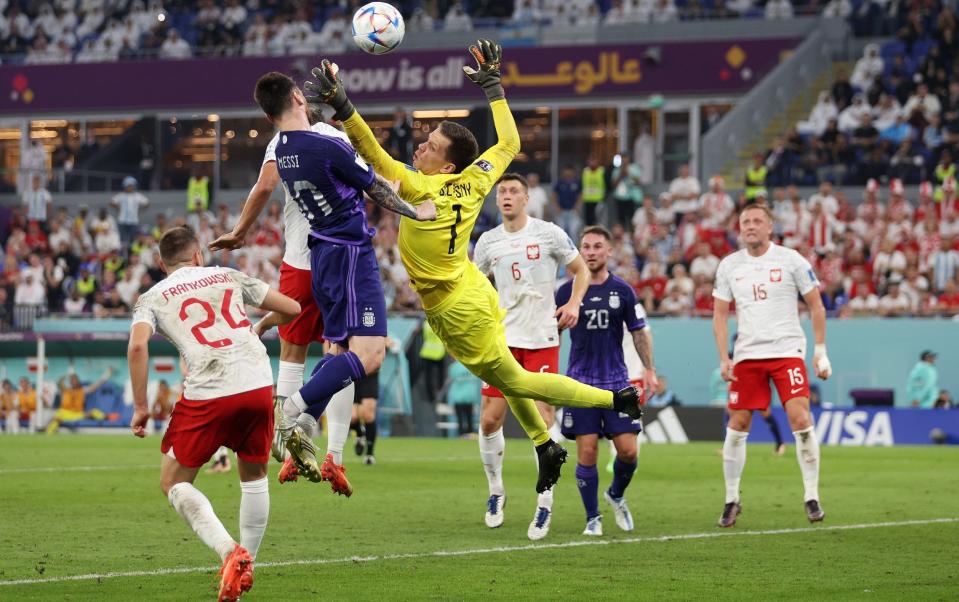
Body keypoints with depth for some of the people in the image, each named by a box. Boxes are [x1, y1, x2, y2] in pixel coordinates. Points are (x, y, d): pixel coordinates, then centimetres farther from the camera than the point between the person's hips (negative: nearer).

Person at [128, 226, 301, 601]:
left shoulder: (153, 298, 13)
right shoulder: (228, 277, 19)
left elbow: (137, 346, -7)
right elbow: (291, 309, 20)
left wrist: (141, 408, 0)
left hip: (208, 394, -3)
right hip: (258, 384, 3)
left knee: (174, 483, 11)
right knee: (254, 476, 25)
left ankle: (230, 553, -9)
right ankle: (246, 567, 27)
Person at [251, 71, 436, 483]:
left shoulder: (282, 152, 6)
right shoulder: (328, 147, -17)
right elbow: (377, 189, -6)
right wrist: (417, 212, 9)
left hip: (321, 256, 9)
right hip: (351, 253, -9)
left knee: (339, 351, 14)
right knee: (368, 354, -14)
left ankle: (303, 425, 0)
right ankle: (294, 411, -25)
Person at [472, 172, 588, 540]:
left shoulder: (549, 234, -2)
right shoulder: (487, 242, 8)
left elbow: (581, 271, 8)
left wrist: (574, 303, -9)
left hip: (542, 340, -3)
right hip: (502, 340, 3)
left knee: (543, 420, -8)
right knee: (489, 419, -3)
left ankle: (545, 506, 0)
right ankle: (495, 490, 18)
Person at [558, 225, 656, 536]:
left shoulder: (622, 290, 3)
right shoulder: (567, 291, 1)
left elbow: (638, 332, 10)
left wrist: (649, 369, 3)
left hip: (617, 381, 1)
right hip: (581, 382, -1)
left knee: (628, 450, -5)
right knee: (586, 453, -6)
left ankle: (616, 496, 25)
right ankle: (593, 517, 8)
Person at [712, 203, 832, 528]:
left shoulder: (791, 260, -1)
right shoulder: (729, 266, 7)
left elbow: (816, 306, 4)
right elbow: (720, 314, 10)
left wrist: (821, 351, -1)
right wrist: (724, 358, -1)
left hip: (787, 351, -3)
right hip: (747, 355, 3)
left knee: (801, 420, -15)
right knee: (737, 425, 1)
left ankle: (812, 497, -5)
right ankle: (731, 499, 14)